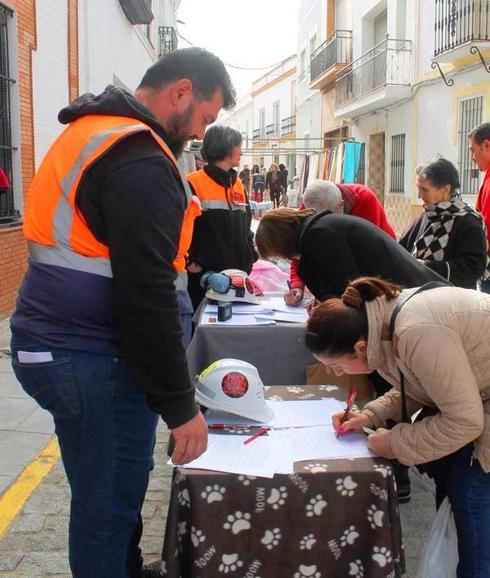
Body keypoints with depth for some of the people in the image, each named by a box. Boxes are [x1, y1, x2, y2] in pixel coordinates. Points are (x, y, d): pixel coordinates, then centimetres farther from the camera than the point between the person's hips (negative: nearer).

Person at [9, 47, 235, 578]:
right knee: (109, 508, 5)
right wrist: (180, 407, -16)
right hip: (90, 361, -10)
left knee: (113, 491, 21)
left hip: (51, 342, 10)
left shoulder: (90, 132, 14)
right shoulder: (141, 163, -19)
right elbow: (146, 298, -23)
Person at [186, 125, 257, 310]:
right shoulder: (194, 183, -9)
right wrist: (190, 262, -14)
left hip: (237, 275, 7)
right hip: (205, 275, -7)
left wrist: (250, 259, 10)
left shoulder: (238, 184, 14)